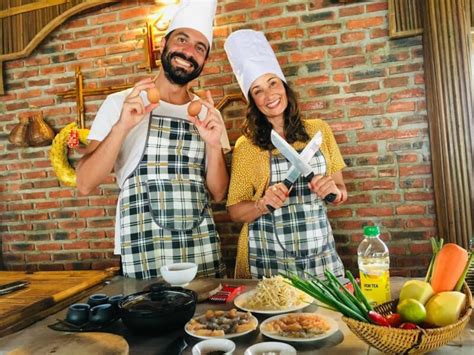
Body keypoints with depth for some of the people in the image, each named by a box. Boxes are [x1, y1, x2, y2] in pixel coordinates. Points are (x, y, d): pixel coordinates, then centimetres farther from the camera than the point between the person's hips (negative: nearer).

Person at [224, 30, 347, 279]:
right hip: (268, 262, -2)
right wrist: (264, 204, -20)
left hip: (320, 256, 3)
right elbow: (235, 211, -2)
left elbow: (341, 192, 8)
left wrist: (333, 189, -13)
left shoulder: (319, 131, 1)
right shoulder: (246, 146, -5)